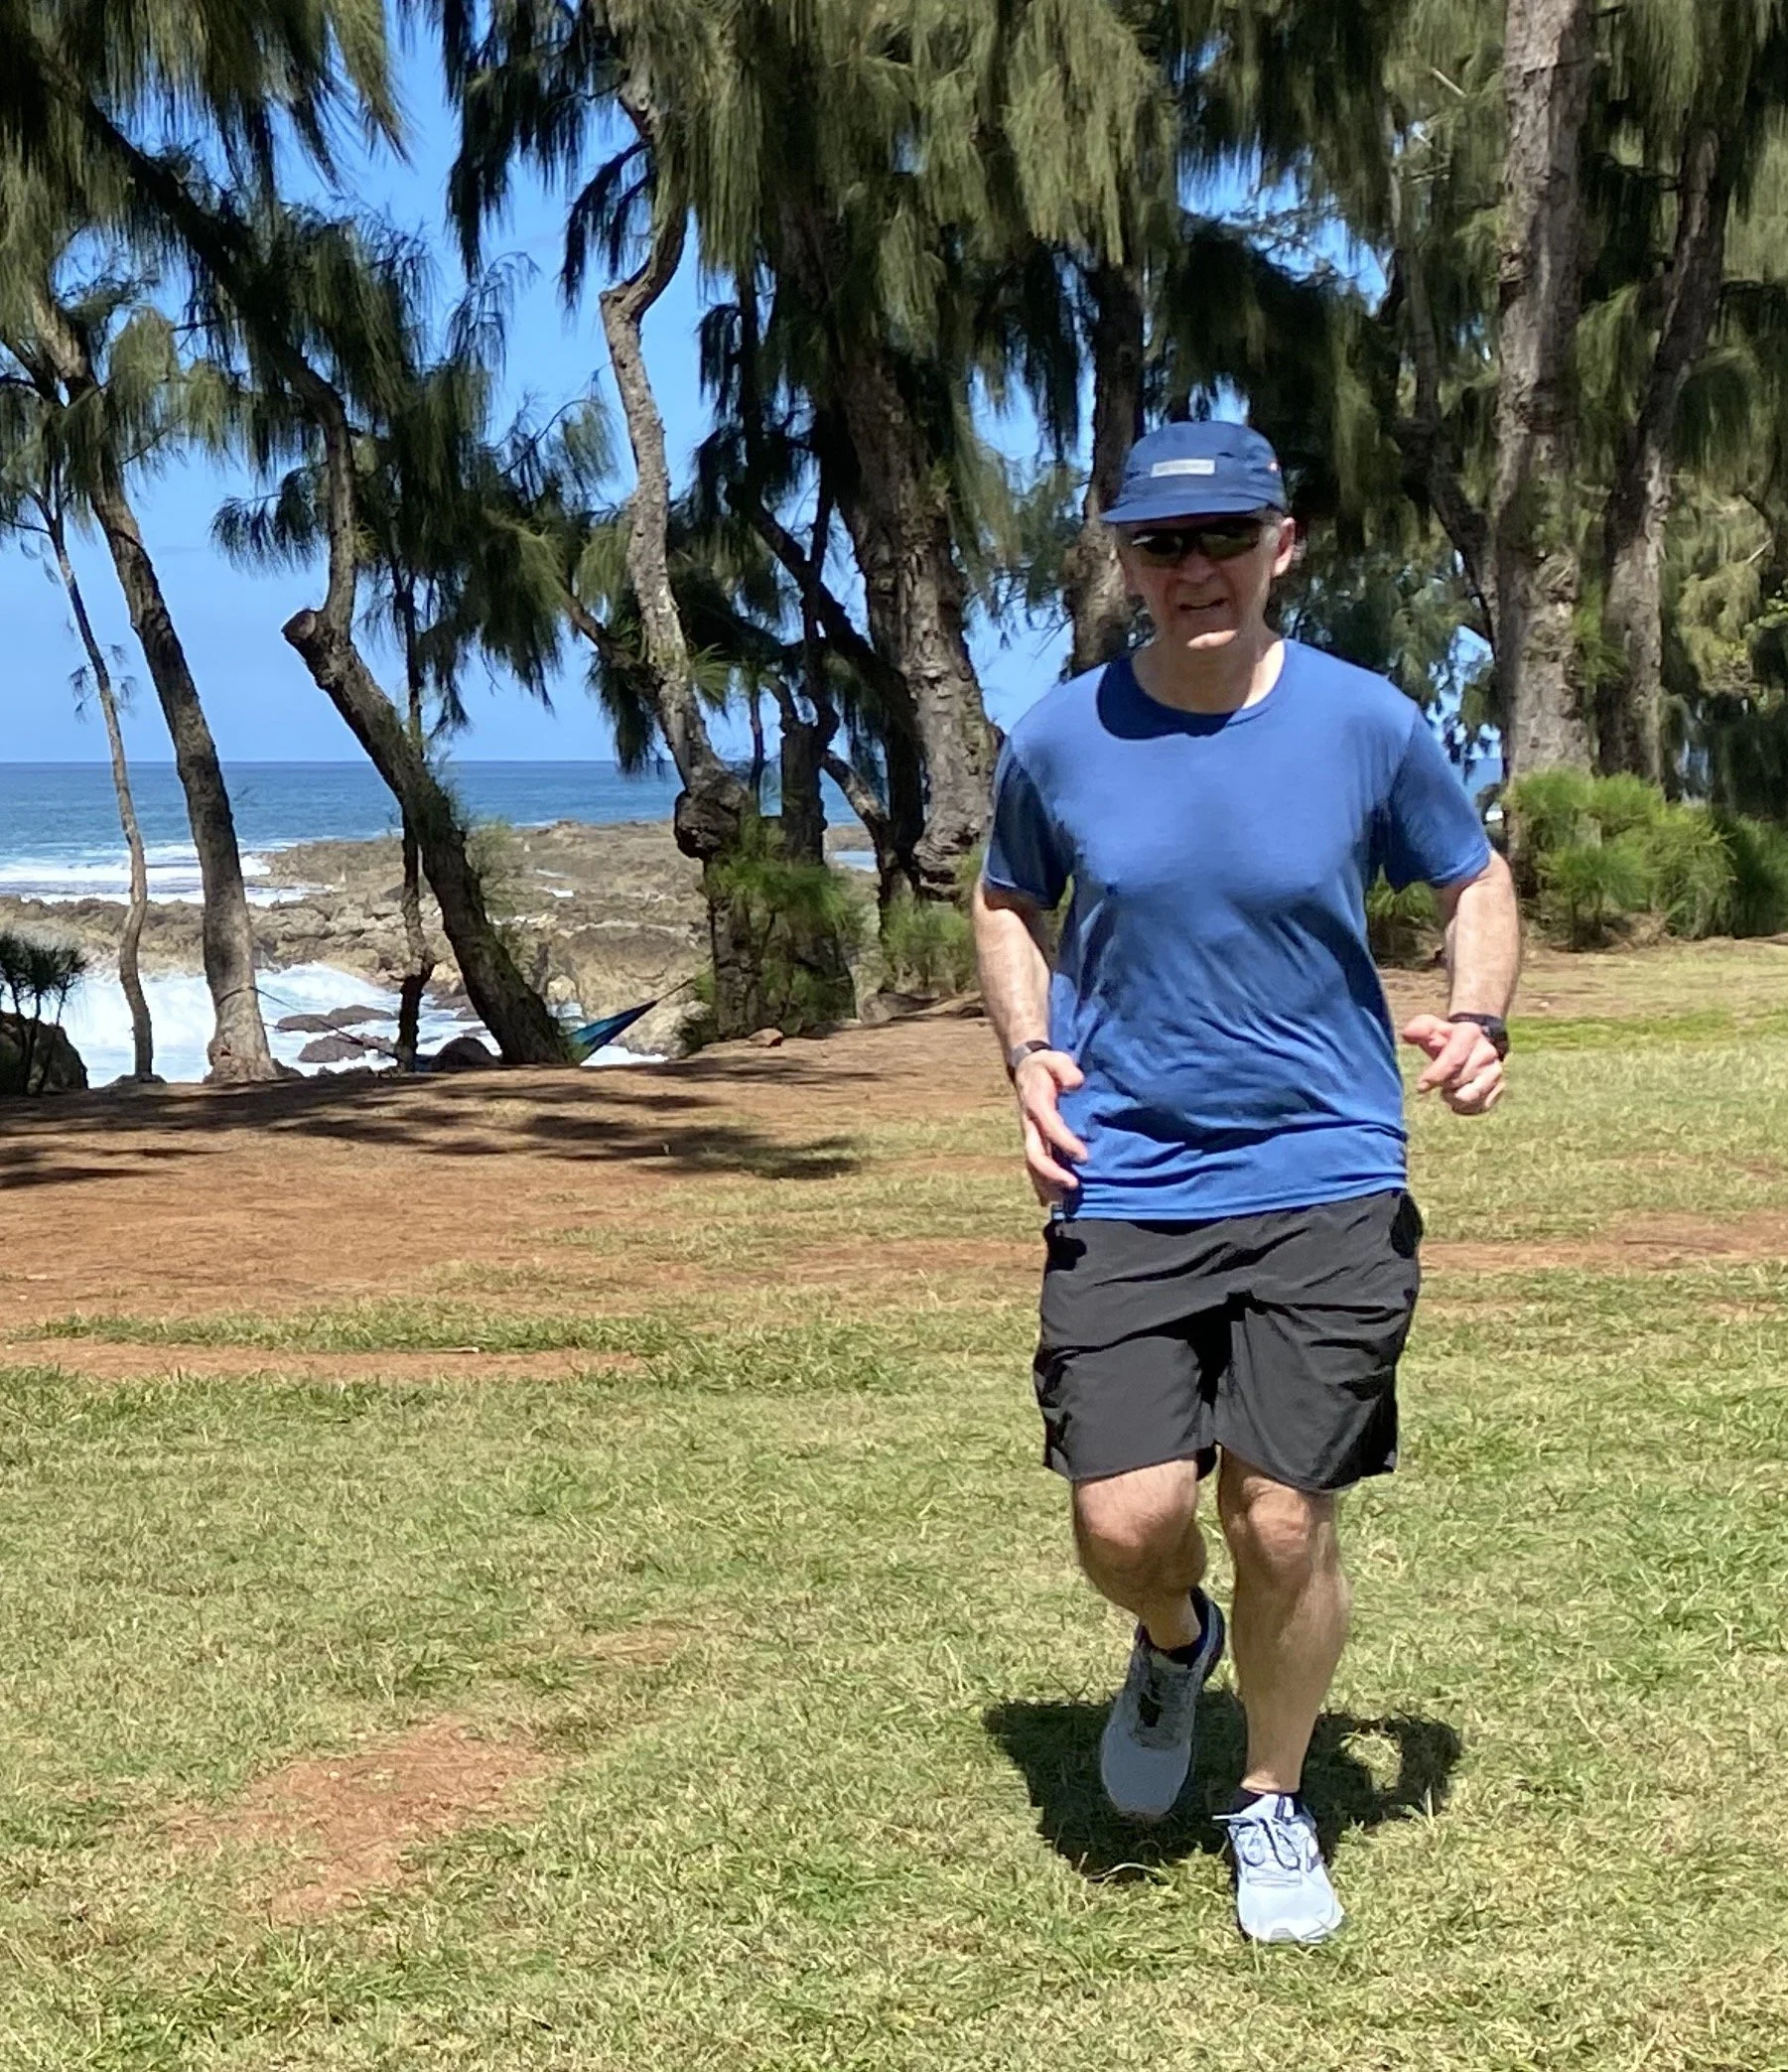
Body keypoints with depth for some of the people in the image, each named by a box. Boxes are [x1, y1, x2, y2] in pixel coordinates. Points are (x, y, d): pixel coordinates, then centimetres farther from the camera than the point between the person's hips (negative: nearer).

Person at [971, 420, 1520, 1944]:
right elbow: (1010, 904, 17)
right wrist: (1029, 1050, -1)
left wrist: (1478, 1022, -8)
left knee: (1283, 1525, -1)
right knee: (1125, 1522, -8)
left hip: (1324, 1185, -1)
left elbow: (1475, 882, 11)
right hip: (1123, 1189, 1)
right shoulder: (1060, 740, -1)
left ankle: (1275, 1807, 26)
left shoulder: (1368, 721, -3)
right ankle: (1176, 1645, 30)